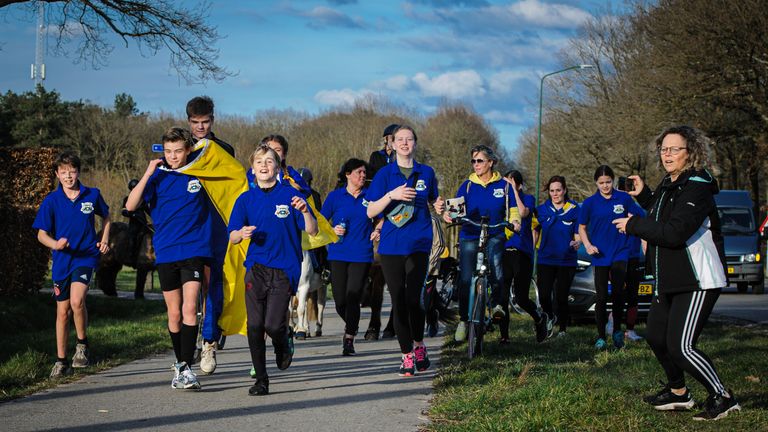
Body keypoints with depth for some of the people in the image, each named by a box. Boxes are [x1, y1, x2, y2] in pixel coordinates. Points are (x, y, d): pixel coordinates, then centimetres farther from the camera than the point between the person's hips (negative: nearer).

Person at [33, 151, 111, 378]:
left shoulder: (92, 195, 0)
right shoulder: (51, 201, -2)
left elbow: (106, 216, 19)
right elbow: (41, 234, 0)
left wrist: (104, 240, 5)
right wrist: (55, 244, -20)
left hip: (86, 257, -2)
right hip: (62, 260, 2)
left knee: (77, 300, -25)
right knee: (62, 311, 8)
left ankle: (82, 344, -3)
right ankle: (61, 361, 19)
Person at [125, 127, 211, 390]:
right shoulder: (158, 176, 2)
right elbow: (130, 206, -9)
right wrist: (148, 174, -15)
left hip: (194, 250, -1)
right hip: (166, 253, 2)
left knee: (189, 308, -14)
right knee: (174, 313, 9)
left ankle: (186, 368, -16)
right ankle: (180, 363, 24)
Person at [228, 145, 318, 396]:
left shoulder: (290, 195, 2)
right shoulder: (246, 199, 10)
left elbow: (312, 232, 1)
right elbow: (232, 237, 8)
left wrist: (305, 212, -18)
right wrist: (242, 233, -15)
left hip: (284, 269, -2)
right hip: (256, 267, 2)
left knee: (273, 325, -11)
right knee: (254, 325, -4)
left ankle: (283, 344, 25)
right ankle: (261, 379, 7)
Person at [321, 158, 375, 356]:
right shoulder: (335, 196, 4)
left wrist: (377, 230, 0)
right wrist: (332, 231, -10)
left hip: (361, 255, 0)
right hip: (338, 254, 1)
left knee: (353, 297, -10)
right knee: (340, 300, 1)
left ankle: (349, 339, 0)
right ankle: (350, 327, 31)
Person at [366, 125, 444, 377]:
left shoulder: (426, 173, 8)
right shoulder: (385, 174, 3)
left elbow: (432, 201, 22)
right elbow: (370, 212, -2)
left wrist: (439, 207, -1)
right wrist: (391, 195, -17)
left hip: (418, 244, 0)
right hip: (391, 245, 0)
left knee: (413, 299, -8)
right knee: (398, 301, 1)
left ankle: (418, 345, 18)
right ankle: (407, 354, 11)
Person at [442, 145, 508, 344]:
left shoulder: (503, 185, 3)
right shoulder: (467, 185, 3)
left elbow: (512, 211, 7)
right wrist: (448, 214, -26)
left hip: (495, 236, -1)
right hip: (470, 236, 1)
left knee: (496, 272, -27)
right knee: (466, 279, -2)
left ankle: (497, 303, -2)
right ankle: (463, 319, 14)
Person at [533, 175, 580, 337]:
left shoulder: (574, 210, 1)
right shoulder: (541, 210, 5)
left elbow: (577, 235, 3)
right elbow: (535, 233, 10)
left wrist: (576, 243, -19)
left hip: (567, 261, -1)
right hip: (545, 260, 1)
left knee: (561, 297, 1)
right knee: (544, 296, -9)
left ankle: (562, 328, 16)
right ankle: (550, 317, 19)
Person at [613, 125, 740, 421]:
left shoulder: (697, 187, -19)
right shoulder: (669, 184, 11)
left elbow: (674, 232, -28)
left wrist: (633, 225, -17)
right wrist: (643, 194, 15)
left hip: (697, 281, -10)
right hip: (669, 280, 10)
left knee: (680, 346, -15)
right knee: (656, 336, 18)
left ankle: (723, 398, -2)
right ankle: (678, 393, 36)